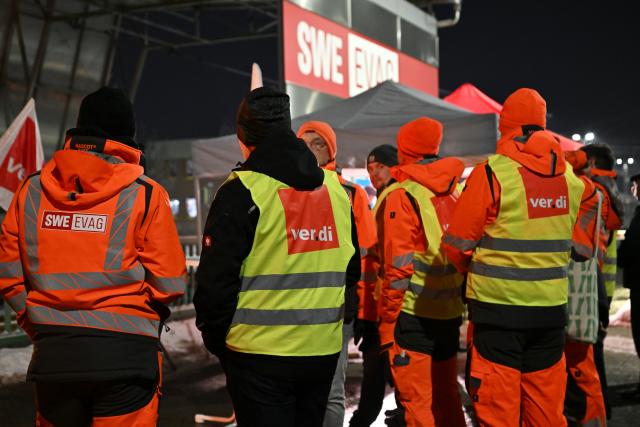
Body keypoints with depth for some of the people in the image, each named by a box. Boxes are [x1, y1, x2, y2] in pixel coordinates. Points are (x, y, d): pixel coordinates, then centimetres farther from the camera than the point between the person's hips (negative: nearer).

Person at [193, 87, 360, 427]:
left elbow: (216, 278, -11)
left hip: (260, 354, -5)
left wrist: (216, 340, 3)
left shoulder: (242, 192, -11)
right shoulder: (336, 188, 9)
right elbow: (351, 269, 16)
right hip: (323, 351, 6)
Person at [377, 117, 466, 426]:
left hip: (414, 316, -6)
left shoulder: (401, 196, -10)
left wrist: (387, 324, -8)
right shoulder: (456, 191, 7)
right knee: (446, 397, 18)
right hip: (451, 314, 6)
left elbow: (399, 268, -14)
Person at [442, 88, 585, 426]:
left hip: (498, 305, -5)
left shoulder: (491, 173, -11)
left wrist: (473, 270, 13)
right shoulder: (569, 177, 4)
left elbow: (456, 244, -6)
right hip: (551, 306, 5)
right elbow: (573, 244, 12)